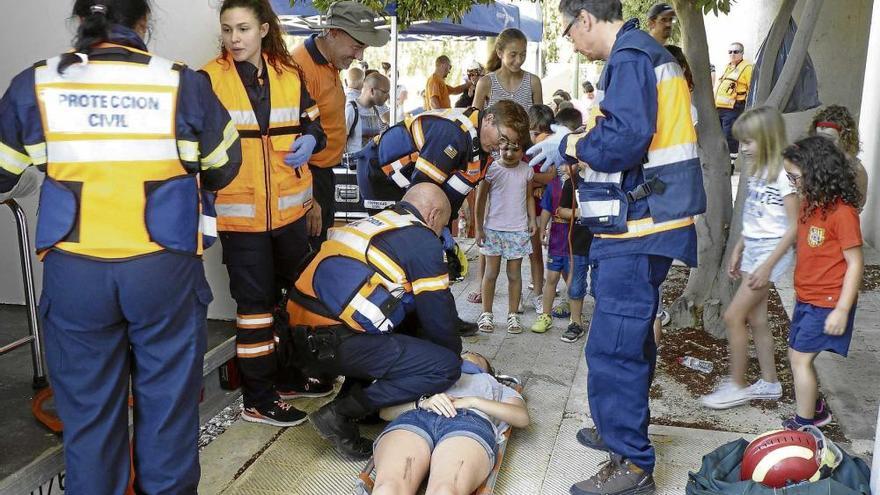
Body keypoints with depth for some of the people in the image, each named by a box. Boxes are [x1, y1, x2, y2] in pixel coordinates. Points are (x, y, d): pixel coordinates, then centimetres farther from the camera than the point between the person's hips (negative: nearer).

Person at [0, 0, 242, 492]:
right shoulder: (183, 83, -6)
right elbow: (224, 167, 6)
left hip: (74, 272, 2)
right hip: (164, 268, -1)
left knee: (87, 408, 15)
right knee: (167, 400, 14)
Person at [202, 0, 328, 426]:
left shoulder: (289, 75, 6)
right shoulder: (209, 79, -5)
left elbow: (312, 123, 14)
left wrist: (309, 141, -9)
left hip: (290, 208, 5)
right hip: (240, 212, -5)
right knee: (255, 301, 1)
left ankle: (289, 376, 37)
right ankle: (258, 399, 15)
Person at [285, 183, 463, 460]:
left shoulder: (373, 224, 24)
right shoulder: (422, 239, -3)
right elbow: (438, 315, -1)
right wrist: (454, 352, 20)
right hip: (334, 344, -9)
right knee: (445, 367, -9)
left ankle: (353, 390, 13)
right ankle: (340, 413, -7)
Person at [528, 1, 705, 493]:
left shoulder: (630, 56, -12)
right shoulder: (649, 53, 19)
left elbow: (625, 138, -24)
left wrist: (571, 145, -10)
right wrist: (573, 143, 11)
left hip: (637, 230, -11)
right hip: (646, 225, 11)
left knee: (613, 346, -7)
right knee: (631, 336, 21)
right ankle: (624, 428, 36)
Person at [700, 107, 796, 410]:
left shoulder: (784, 174, -16)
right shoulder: (758, 171, 10)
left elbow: (794, 226, -17)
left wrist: (767, 266, -20)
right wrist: (738, 252, 14)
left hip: (772, 251, -8)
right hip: (752, 250, 8)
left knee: (733, 316, -8)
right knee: (755, 319, 12)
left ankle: (737, 386, 5)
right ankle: (769, 383, 24)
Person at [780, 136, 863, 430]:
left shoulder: (842, 212, -19)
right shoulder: (810, 204, 6)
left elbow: (855, 263, -18)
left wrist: (842, 310, -19)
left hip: (827, 303, -8)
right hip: (807, 298, 8)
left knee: (800, 358, -5)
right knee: (797, 355, 15)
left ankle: (804, 423, 9)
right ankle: (815, 409, 33)